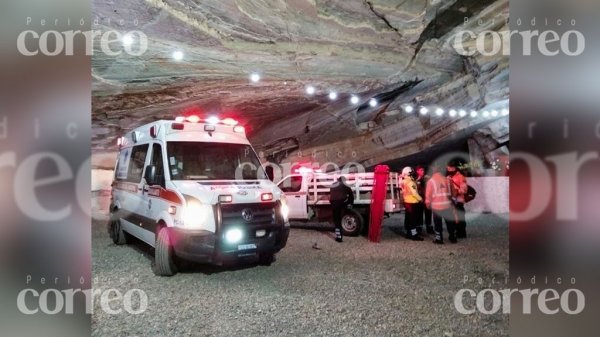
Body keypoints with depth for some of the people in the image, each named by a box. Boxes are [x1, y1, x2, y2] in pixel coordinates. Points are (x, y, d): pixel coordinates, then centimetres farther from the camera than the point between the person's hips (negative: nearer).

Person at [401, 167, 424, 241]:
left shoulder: (403, 182, 8)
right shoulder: (410, 182, -18)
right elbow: (414, 192, -20)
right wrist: (420, 199, -10)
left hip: (406, 202, 9)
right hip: (412, 202, -9)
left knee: (408, 218, 13)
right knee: (413, 219, -7)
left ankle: (408, 233, 19)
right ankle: (414, 235, -6)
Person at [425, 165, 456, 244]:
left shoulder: (431, 181, -7)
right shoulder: (446, 179, 4)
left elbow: (428, 194, -5)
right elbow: (451, 191, 10)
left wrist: (427, 203, 6)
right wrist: (450, 199, 24)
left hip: (436, 205, -3)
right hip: (447, 204, 3)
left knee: (438, 223, 6)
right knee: (450, 222, 14)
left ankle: (439, 239, 7)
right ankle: (453, 237, 22)